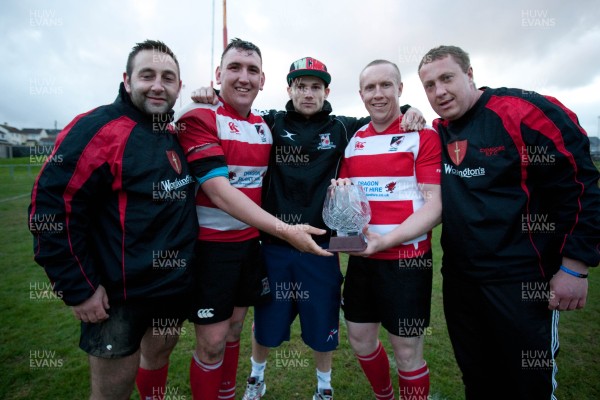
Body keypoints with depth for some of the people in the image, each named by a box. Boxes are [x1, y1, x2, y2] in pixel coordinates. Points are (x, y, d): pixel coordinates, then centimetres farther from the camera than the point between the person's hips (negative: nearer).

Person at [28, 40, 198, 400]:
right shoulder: (98, 129, -16)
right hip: (119, 295, -6)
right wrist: (78, 288, -16)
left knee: (160, 352, 26)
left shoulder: (178, 135, 6)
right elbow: (52, 208, -19)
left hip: (177, 285, 6)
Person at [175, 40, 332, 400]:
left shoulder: (265, 126, 8)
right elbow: (220, 192, -22)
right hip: (211, 244, -6)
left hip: (250, 242, 6)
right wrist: (284, 230, -27)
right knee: (212, 343, 5)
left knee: (234, 330, 20)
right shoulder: (200, 118, -13)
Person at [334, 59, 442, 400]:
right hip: (361, 257, 6)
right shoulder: (353, 140, 9)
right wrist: (339, 190, -8)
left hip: (407, 258, -5)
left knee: (407, 353, 8)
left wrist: (384, 240, -26)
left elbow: (434, 206, -13)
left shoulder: (423, 136, -7)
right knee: (360, 339, 18)